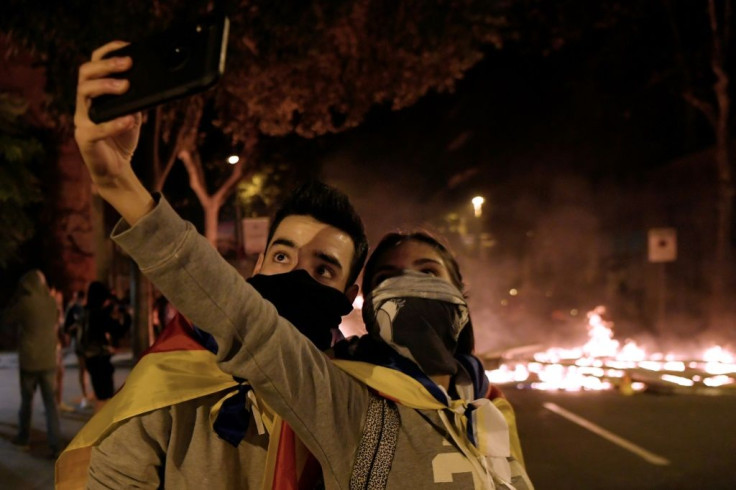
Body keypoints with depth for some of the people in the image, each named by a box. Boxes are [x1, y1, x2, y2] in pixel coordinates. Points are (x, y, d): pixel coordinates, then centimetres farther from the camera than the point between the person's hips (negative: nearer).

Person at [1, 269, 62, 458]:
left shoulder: (25, 302, -13)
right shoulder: (51, 302, 0)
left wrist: (16, 296, 5)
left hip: (29, 360, -3)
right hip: (49, 360, 3)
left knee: (26, 400, 14)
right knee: (50, 402, 2)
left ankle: (23, 438, 27)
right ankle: (55, 443, -5)